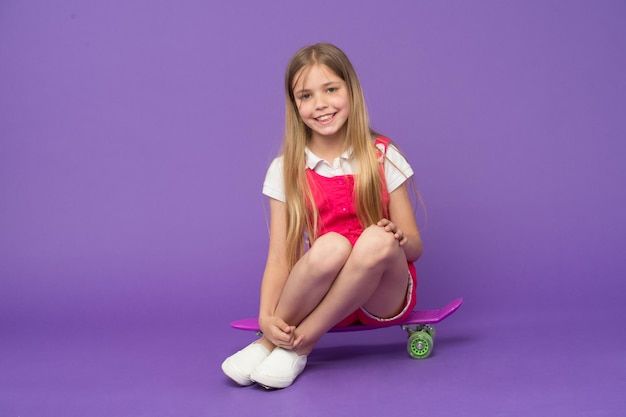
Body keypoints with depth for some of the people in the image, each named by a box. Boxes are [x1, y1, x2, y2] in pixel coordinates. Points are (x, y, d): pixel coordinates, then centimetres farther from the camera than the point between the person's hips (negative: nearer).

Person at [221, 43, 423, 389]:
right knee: (331, 246, -35)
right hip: (321, 298, 0)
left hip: (384, 296, 1)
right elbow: (280, 257, -4)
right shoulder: (287, 170, 1)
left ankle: (297, 346, -20)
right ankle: (269, 339, -13)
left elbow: (414, 247, 3)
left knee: (376, 240, -33)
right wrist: (267, 317, -20)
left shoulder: (383, 157, 1)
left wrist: (398, 238, -21)